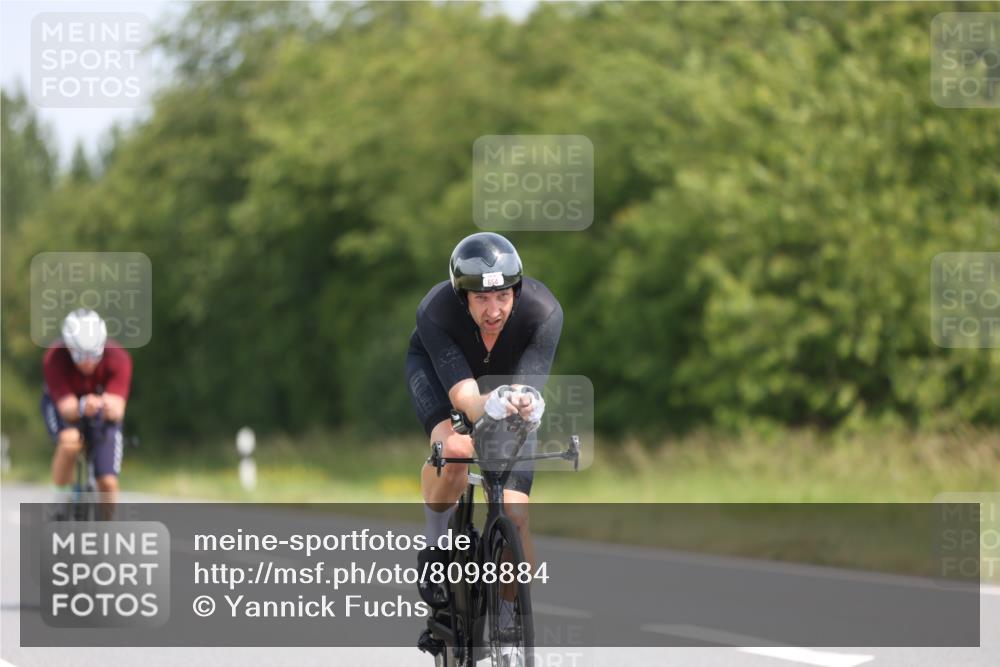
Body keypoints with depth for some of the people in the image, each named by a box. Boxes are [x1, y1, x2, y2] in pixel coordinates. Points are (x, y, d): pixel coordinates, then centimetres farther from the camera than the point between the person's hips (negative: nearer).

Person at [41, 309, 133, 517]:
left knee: (108, 482, -11)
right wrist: (82, 407, -60)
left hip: (103, 412, 1)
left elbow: (118, 410, -37)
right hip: (61, 405, -1)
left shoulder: (118, 359, -30)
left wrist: (109, 407, -61)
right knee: (70, 441, -36)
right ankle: (62, 503, -14)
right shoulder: (54, 359, -33)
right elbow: (67, 408, -37)